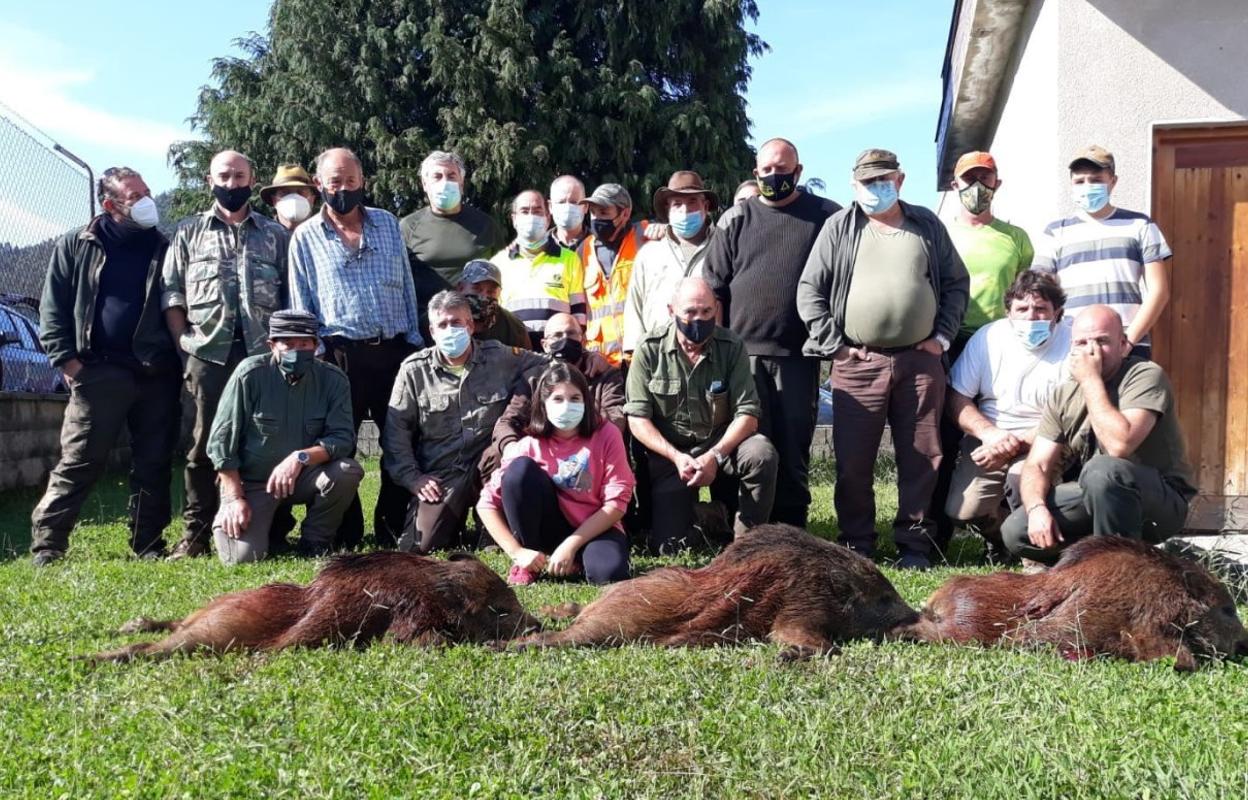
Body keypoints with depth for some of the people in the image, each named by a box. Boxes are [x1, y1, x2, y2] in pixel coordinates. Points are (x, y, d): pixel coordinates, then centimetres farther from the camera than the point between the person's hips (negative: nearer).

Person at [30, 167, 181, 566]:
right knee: (78, 462, -2)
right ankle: (47, 542, 5)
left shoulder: (163, 248, 11)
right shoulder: (76, 245, 7)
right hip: (99, 372, -2)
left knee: (154, 464, 5)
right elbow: (53, 307, 5)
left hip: (157, 373, 2)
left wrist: (175, 357, -1)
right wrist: (67, 359, -5)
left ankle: (148, 544, 14)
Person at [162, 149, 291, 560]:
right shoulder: (189, 233, 13)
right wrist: (184, 342, -1)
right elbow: (171, 295, 9)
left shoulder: (275, 234, 14)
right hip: (209, 354, 0)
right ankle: (196, 533, 8)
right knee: (205, 444, 1)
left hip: (263, 354, 1)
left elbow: (291, 296, 11)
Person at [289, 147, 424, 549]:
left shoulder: (388, 224, 11)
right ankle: (346, 537, 16)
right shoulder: (305, 238, 4)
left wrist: (414, 341, 7)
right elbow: (301, 306, 4)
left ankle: (393, 529, 19)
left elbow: (406, 288, 12)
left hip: (395, 350, 2)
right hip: (341, 356, -2)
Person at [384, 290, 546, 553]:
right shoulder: (414, 370, 2)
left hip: (490, 468, 1)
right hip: (439, 477, -1)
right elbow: (396, 430, 2)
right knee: (419, 547, -17)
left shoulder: (501, 358, 2)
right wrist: (411, 477, -7)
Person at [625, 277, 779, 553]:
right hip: (669, 450, 0)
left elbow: (747, 414, -12)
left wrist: (715, 456, -26)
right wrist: (677, 457, -22)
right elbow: (637, 419, -10)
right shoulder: (649, 349, -10)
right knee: (669, 547, -9)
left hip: (721, 441, 1)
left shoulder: (731, 346, -9)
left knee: (762, 454, -32)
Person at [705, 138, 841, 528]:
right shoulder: (737, 219, 10)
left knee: (793, 445, 5)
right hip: (742, 353, 1)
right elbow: (713, 286, 9)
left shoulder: (826, 217, 6)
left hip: (798, 356, -1)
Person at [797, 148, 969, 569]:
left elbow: (957, 282, 16)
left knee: (922, 459, 4)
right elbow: (809, 291, 4)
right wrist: (834, 344, -4)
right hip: (857, 362, -1)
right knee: (853, 463, 0)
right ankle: (856, 545, 12)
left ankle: (914, 544, 14)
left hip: (920, 361, 1)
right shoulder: (839, 228, 8)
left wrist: (942, 336, 5)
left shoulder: (927, 225, 13)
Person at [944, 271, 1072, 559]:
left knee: (1023, 475, -35)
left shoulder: (1072, 345, -8)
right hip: (988, 437, 3)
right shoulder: (987, 338, 2)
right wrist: (989, 433, -17)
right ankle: (1002, 538, 19)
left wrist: (1017, 444, -23)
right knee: (960, 511, -17)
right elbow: (956, 397, 1)